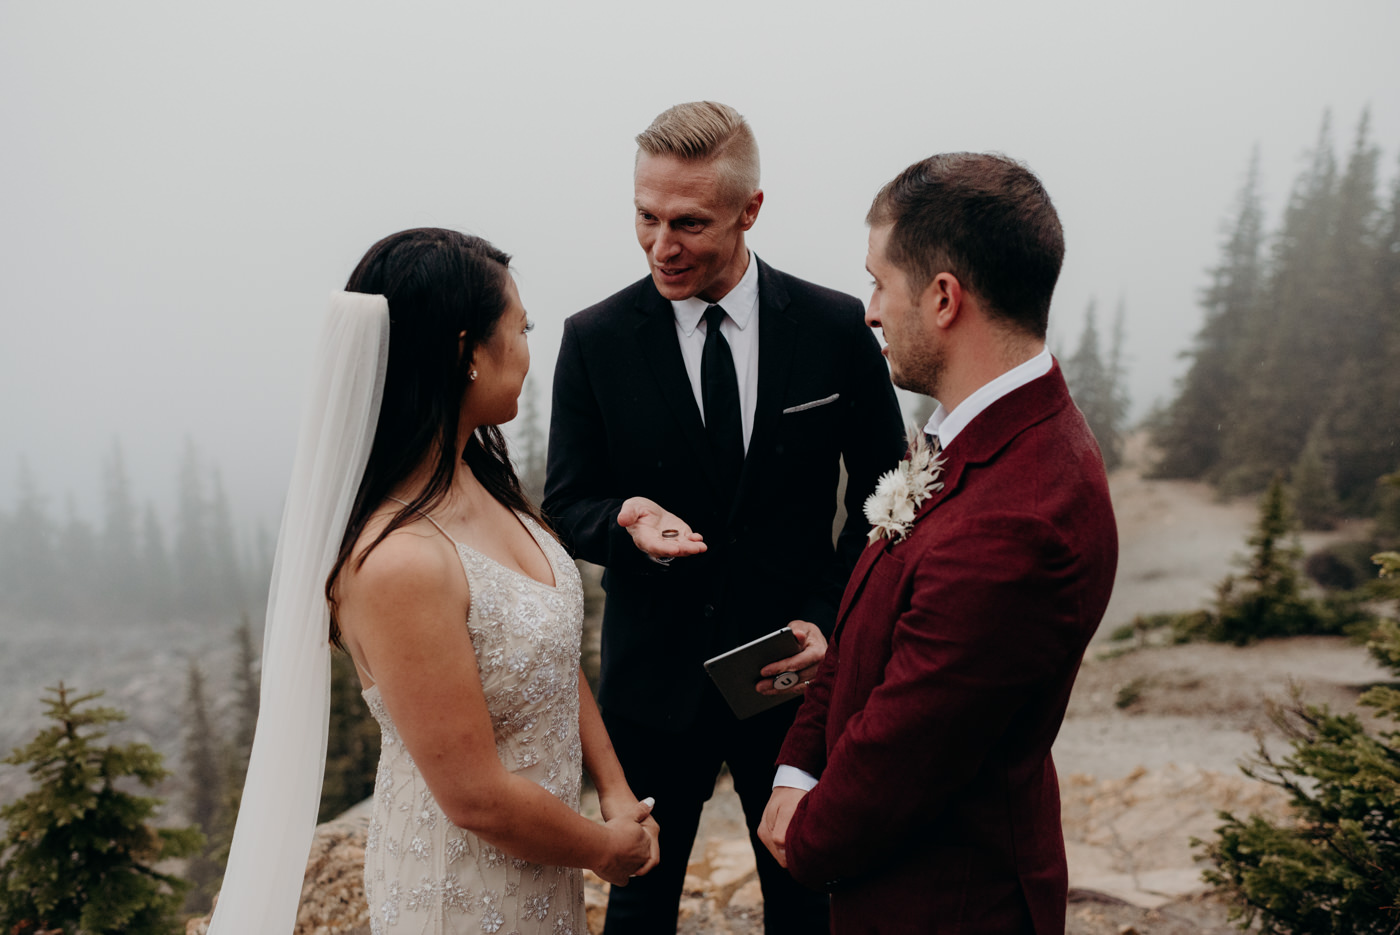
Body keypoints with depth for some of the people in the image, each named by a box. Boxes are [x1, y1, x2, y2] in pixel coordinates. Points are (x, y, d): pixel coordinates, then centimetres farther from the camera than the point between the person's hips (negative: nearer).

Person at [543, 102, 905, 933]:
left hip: (796, 669, 1)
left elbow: (885, 494, 0)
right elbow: (567, 504, -2)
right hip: (654, 676, 0)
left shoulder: (836, 328, -8)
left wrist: (831, 619, -11)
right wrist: (626, 521, -25)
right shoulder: (595, 341, -8)